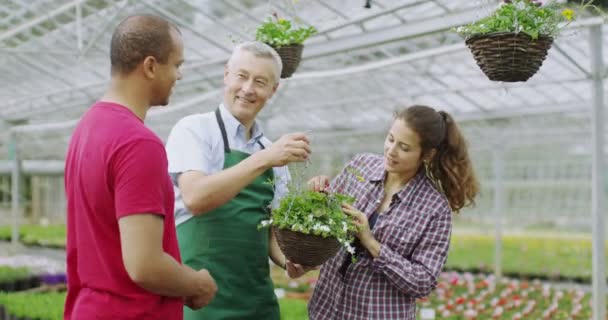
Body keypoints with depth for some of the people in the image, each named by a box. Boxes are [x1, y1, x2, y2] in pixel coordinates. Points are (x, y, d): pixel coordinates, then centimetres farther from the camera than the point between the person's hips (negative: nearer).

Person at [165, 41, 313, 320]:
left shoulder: (272, 151, 10)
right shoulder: (194, 130, -7)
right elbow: (196, 199, -22)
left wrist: (288, 261, -4)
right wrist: (263, 159, -27)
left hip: (258, 293, 6)